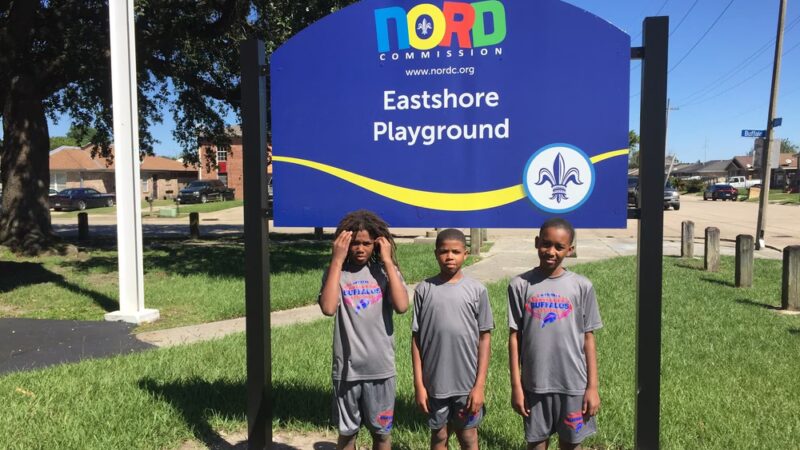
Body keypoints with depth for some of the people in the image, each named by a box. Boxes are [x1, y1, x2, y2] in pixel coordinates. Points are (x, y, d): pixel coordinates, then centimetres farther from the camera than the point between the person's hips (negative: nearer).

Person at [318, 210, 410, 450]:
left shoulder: (386, 271, -2)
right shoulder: (336, 272, -3)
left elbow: (402, 306, -19)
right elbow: (328, 308, -22)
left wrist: (388, 260, -16)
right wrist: (337, 260, -19)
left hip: (380, 368, 0)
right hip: (347, 369, 0)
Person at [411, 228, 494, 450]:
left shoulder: (477, 290, -5)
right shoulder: (424, 289, -3)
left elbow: (484, 339, -2)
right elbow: (416, 339, -1)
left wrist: (479, 384, -5)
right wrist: (419, 384, -3)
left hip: (467, 382, 0)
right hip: (434, 382, 1)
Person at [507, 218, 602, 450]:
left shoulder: (582, 286, -3)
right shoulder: (520, 284, -5)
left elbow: (588, 338, 1)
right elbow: (514, 337, -2)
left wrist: (592, 386, 0)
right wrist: (516, 385, -3)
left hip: (573, 384, 0)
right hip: (534, 383, 0)